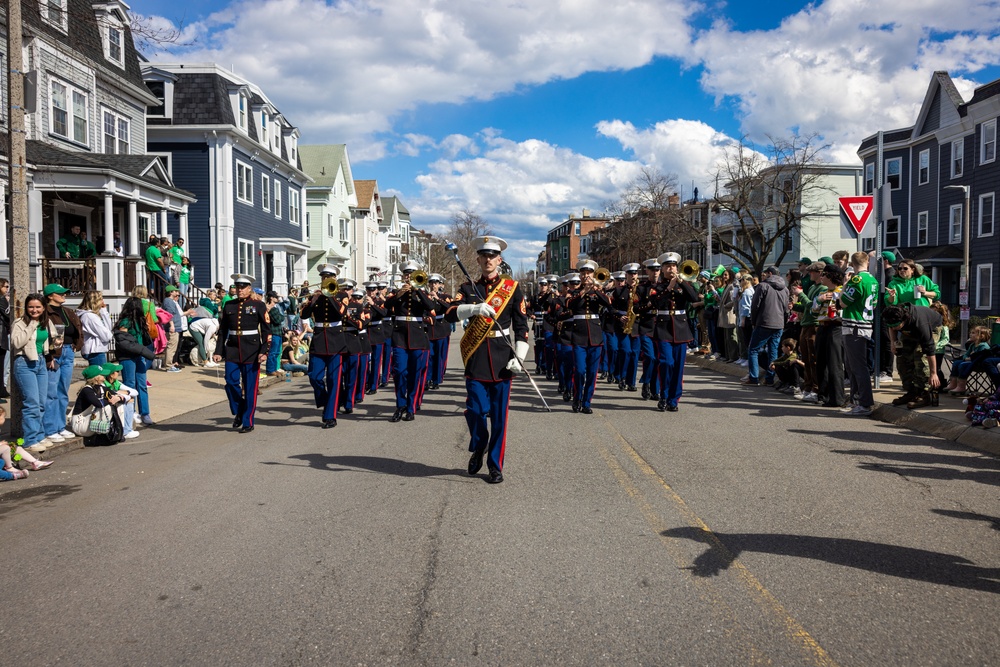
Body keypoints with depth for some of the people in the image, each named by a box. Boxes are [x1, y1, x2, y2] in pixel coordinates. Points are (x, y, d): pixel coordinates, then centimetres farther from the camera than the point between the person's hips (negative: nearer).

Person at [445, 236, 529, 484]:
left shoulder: (512, 287, 4)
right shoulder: (468, 288, 7)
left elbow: (521, 325, 3)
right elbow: (450, 314, -9)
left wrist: (519, 357, -7)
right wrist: (475, 308, -26)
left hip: (501, 356, -1)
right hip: (475, 355, 1)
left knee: (499, 414, 2)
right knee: (475, 410, -3)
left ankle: (495, 465, 13)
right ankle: (478, 448, 28)